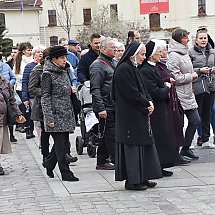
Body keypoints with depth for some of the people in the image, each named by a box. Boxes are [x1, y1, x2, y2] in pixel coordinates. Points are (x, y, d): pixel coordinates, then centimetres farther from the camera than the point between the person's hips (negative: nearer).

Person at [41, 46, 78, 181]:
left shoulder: (65, 71, 14)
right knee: (61, 145, -5)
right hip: (56, 115, -8)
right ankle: (66, 173, -1)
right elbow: (45, 98, -12)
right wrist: (49, 118, -16)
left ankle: (49, 164, 30)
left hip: (66, 114, 8)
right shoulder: (48, 74, -9)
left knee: (64, 143, 11)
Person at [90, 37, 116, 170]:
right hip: (105, 108, -9)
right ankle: (117, 160, -5)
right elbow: (95, 89, -19)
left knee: (106, 134, 13)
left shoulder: (111, 63, 18)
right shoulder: (97, 65, -13)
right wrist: (100, 108, -23)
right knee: (111, 134, -7)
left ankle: (102, 161, 20)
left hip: (113, 107, 9)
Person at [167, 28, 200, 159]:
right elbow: (176, 78, -20)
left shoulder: (185, 53, 12)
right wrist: (191, 76, -10)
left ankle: (186, 148, 20)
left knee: (195, 121, 8)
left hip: (188, 94, 9)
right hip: (179, 96, -9)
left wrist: (193, 75, 8)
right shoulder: (173, 56, -16)